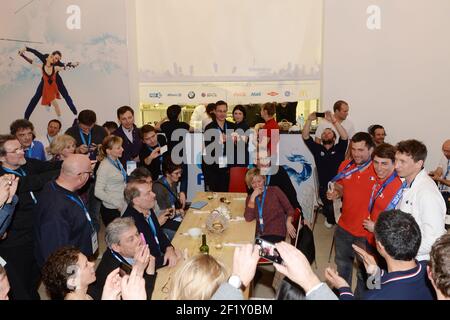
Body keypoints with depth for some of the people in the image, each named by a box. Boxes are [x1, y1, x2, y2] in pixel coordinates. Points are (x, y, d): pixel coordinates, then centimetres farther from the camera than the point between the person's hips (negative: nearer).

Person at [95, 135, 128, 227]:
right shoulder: (104, 166, -18)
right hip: (112, 210, -7)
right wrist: (118, 204, -19)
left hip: (123, 207, 7)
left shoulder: (117, 161, 6)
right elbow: (98, 192, -21)